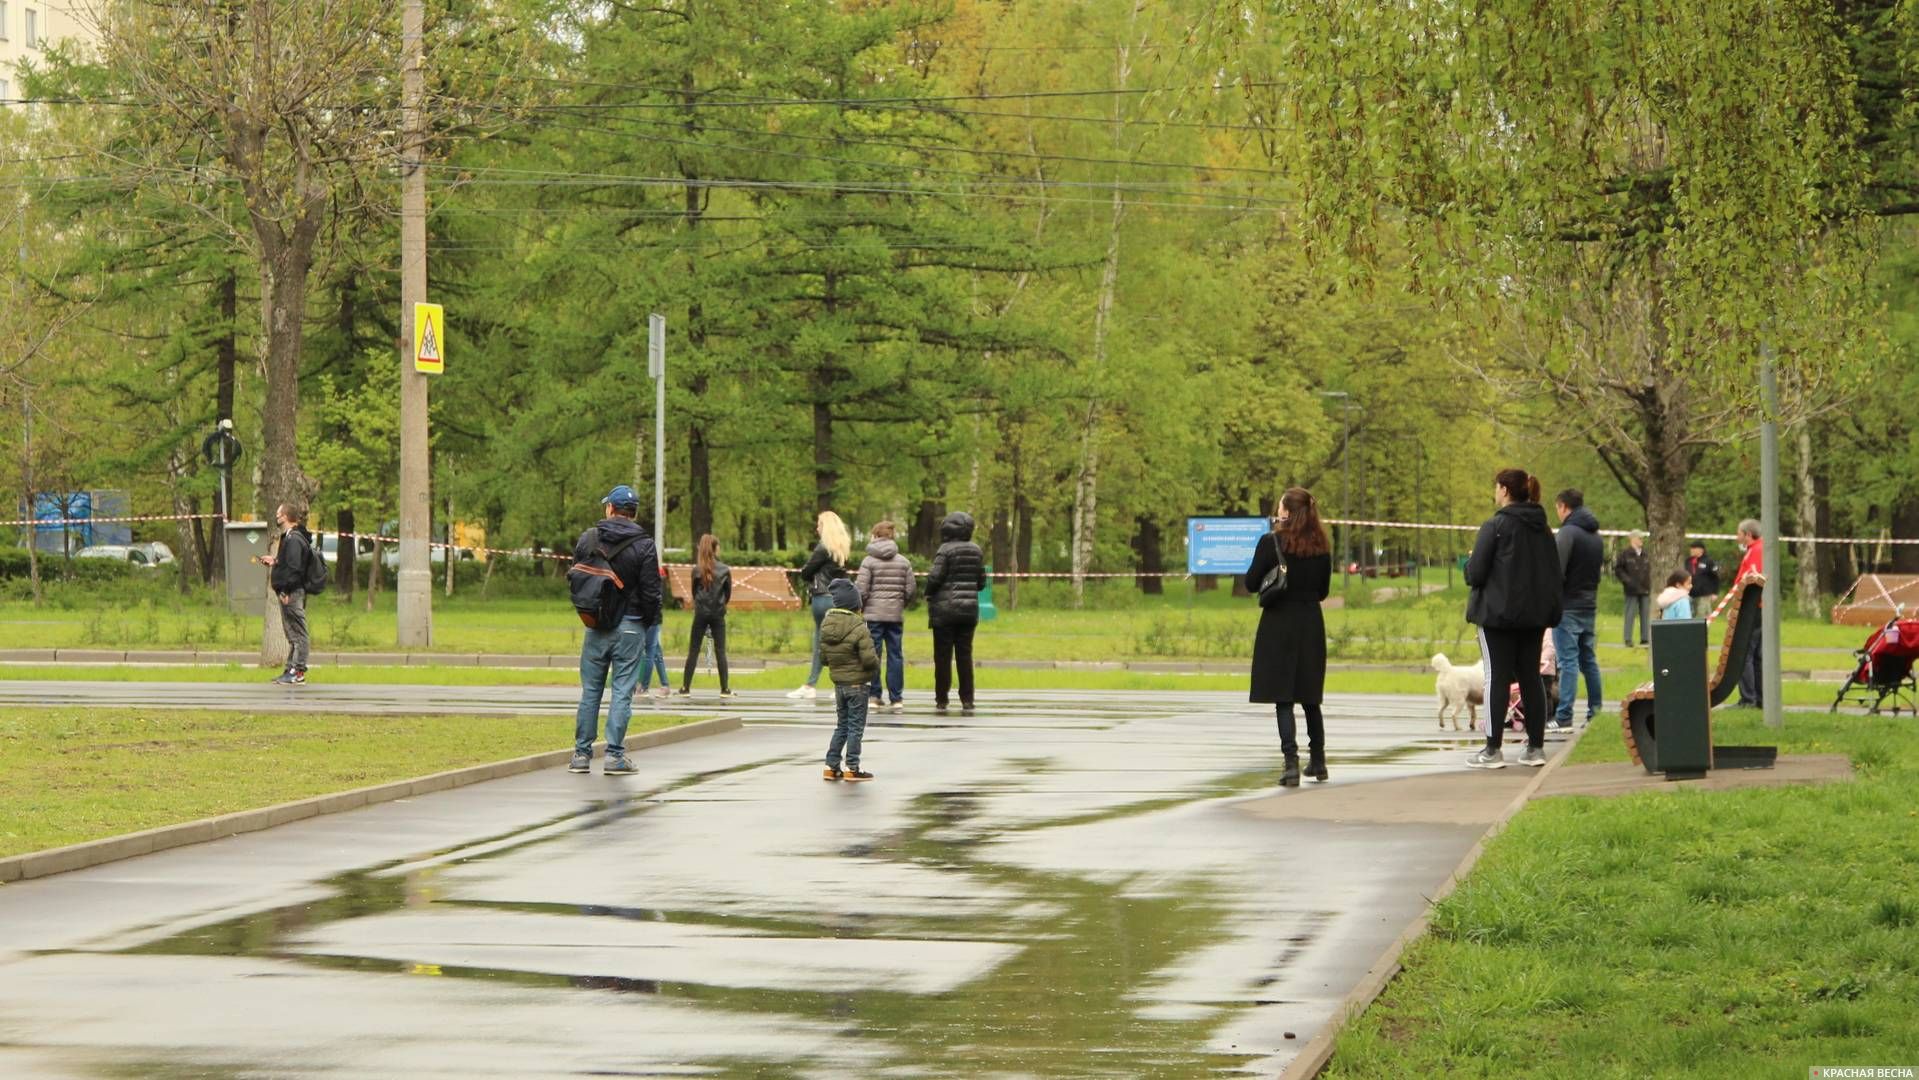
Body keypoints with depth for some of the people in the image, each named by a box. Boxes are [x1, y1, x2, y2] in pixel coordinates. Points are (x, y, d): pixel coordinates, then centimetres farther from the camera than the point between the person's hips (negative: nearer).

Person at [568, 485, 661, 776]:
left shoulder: (588, 538, 1)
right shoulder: (644, 545, -7)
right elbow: (651, 591, -7)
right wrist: (651, 623, 7)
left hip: (596, 626, 3)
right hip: (630, 626, -3)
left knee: (590, 691, 10)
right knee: (622, 691, 0)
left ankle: (582, 753, 11)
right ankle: (615, 755, -3)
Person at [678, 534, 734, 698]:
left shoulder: (697, 570, -5)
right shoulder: (725, 570, -4)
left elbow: (694, 592, 5)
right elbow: (728, 592, 4)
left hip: (701, 613, 0)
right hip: (718, 614, 0)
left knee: (693, 651, 4)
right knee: (720, 651, 4)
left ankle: (685, 687, 2)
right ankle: (725, 689, 3)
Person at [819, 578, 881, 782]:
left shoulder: (826, 625, 0)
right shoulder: (858, 627, -20)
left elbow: (823, 655, 7)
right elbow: (869, 658, -21)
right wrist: (876, 665, -1)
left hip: (838, 682, 6)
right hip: (857, 683, -6)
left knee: (842, 725, 17)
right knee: (856, 725, 4)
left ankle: (832, 765, 17)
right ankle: (851, 767, 6)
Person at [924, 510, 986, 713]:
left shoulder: (946, 550, -12)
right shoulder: (976, 551, 5)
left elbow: (934, 577, -16)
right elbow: (981, 582, 9)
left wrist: (929, 594, 3)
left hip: (946, 609, -5)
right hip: (969, 609, 5)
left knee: (943, 656, 2)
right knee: (965, 654, 9)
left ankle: (941, 700, 3)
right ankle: (967, 700, 6)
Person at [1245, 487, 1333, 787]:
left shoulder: (1271, 543, -10)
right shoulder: (1321, 547, 3)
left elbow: (1251, 583, -5)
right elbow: (1323, 591, 11)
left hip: (1278, 625, -4)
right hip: (1311, 624, 4)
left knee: (1282, 698, -4)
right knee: (1310, 697, 16)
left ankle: (1291, 763, -15)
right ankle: (1317, 761, 23)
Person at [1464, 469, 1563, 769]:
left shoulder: (1495, 526, -12)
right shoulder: (1542, 529, 8)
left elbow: (1476, 572, -15)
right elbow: (1557, 573, 9)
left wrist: (1467, 567, 7)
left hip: (1499, 612, -6)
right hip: (1535, 613, 6)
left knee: (1496, 677, -2)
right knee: (1531, 677, 11)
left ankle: (1493, 750, -2)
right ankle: (1536, 747, 11)